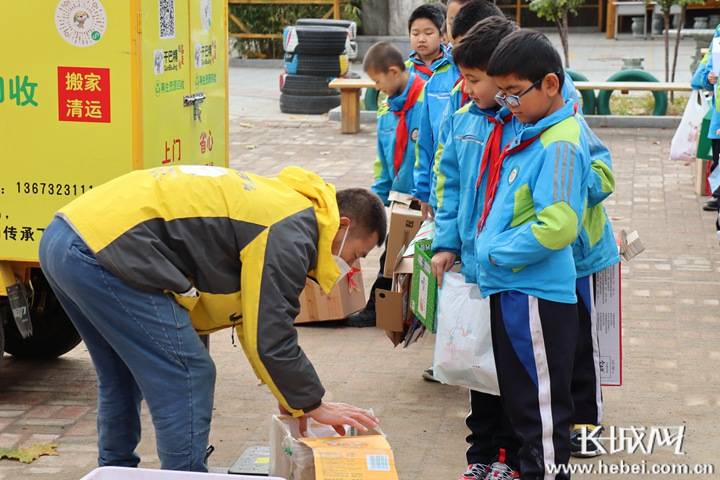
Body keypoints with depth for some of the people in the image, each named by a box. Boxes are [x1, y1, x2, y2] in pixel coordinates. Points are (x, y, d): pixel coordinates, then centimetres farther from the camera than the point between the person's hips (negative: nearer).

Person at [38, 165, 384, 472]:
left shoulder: (274, 202, 23)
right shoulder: (290, 231, -7)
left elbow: (253, 318, 31)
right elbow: (270, 336, -9)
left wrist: (291, 396, 31)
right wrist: (311, 405, 4)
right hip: (109, 250, -11)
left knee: (121, 380, 25)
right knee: (187, 379, -3)